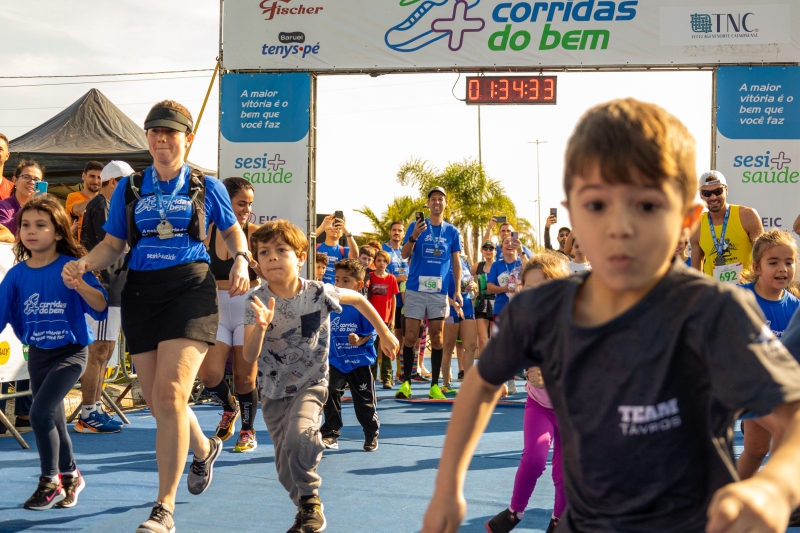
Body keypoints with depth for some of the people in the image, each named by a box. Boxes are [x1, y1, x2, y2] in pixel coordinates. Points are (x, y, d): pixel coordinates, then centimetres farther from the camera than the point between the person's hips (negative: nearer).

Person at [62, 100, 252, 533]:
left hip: (191, 289, -3)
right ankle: (203, 448, 41)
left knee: (170, 393, -18)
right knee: (157, 402, 7)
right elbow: (113, 243, 13)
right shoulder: (129, 188, 12)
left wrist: (241, 261, 0)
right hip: (141, 292, 4)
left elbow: (232, 230, 20)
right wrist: (84, 264, -7)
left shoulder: (206, 187, 8)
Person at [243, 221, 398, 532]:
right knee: (285, 465, 7)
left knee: (299, 435, -30)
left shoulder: (319, 293, -17)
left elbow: (357, 299, 3)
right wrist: (261, 326, -44)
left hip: (310, 383, -2)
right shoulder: (257, 302, -17)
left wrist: (384, 334, 10)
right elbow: (249, 357, -25)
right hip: (273, 390, 2)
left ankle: (310, 502, -9)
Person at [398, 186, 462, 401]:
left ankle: (435, 385, 9)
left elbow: (456, 262, 11)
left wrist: (457, 290, 3)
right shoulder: (416, 226, 3)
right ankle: (406, 383, 4)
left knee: (437, 338, 3)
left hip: (440, 291, 1)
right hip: (416, 289, -1)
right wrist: (414, 236, -23)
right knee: (411, 337, -2)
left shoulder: (451, 231, 8)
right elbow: (405, 255, -4)